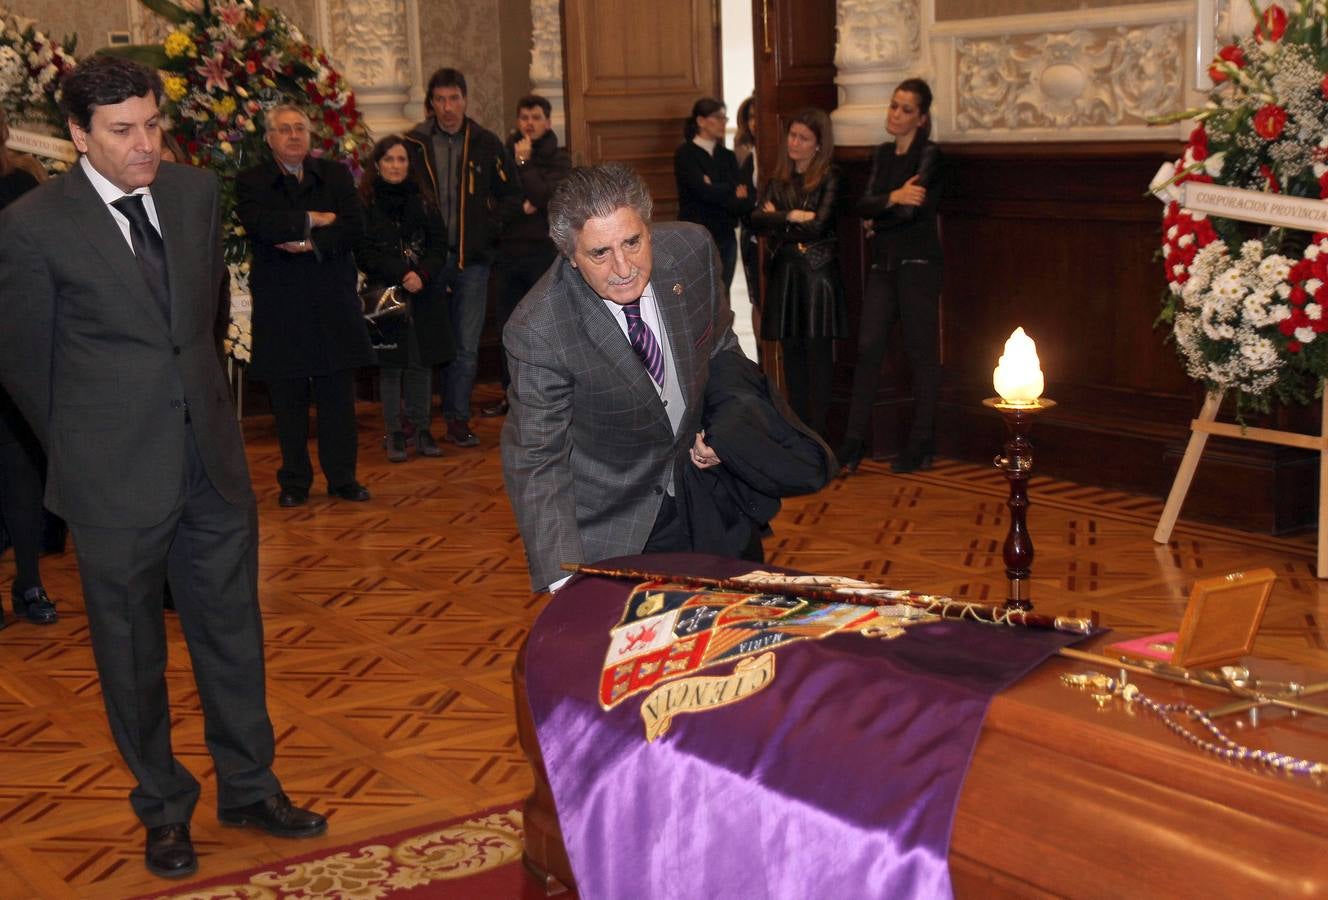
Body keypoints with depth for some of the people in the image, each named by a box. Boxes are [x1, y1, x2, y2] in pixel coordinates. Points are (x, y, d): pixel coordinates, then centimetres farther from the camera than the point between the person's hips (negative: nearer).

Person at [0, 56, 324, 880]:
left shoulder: (197, 192, 1)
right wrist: (86, 450, 6)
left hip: (213, 459, 4)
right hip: (116, 477, -4)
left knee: (234, 632, 14)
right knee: (132, 651, 11)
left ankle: (249, 785, 33)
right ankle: (164, 806, 30)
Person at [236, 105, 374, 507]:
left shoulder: (336, 175, 9)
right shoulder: (251, 182, 3)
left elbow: (354, 226, -4)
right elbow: (257, 225, -16)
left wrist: (311, 243, -16)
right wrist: (313, 220, -12)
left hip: (332, 302, 1)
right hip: (279, 306, -1)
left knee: (339, 396, 4)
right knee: (288, 400, 5)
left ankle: (342, 477, 14)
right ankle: (294, 481, 16)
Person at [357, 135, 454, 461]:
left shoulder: (422, 201, 10)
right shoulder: (365, 203, -1)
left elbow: (439, 244, 6)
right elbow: (364, 252, -6)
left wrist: (422, 275, -11)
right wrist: (403, 274, -15)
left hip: (424, 294, 3)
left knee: (422, 361, 3)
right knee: (391, 364, -1)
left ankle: (421, 429, 12)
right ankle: (394, 433, 6)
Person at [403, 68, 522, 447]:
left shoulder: (485, 143, 4)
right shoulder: (413, 144, 1)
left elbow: (510, 194, 10)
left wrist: (487, 230, -2)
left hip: (471, 259, 1)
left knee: (466, 346, 1)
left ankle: (458, 419, 9)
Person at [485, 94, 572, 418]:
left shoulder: (558, 159, 0)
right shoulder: (506, 154, 9)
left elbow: (546, 197, -14)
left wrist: (524, 164, -11)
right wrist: (520, 207, -13)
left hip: (545, 249, -4)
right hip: (509, 250, 4)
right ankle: (512, 393, 18)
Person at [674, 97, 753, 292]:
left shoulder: (727, 156, 13)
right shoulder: (686, 154, -4)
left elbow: (748, 196, 2)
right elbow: (704, 190, -17)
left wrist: (718, 193, -14)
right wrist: (733, 193, -4)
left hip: (726, 238, 6)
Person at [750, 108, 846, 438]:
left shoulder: (829, 178, -3)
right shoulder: (779, 180, 13)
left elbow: (818, 227, -13)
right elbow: (757, 219, 0)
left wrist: (777, 222, -3)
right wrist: (793, 217, -12)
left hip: (818, 272, -5)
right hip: (785, 273, 5)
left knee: (818, 355, -3)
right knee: (792, 354, 7)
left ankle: (816, 433, 0)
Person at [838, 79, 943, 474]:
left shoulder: (929, 155, -7)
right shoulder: (883, 155, 13)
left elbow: (913, 209, -19)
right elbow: (864, 205, -1)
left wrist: (877, 222, -4)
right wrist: (894, 197, -19)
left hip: (918, 264, -6)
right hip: (883, 264, 6)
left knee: (921, 353, 0)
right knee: (868, 348, 1)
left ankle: (921, 445, 8)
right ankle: (854, 441, 5)